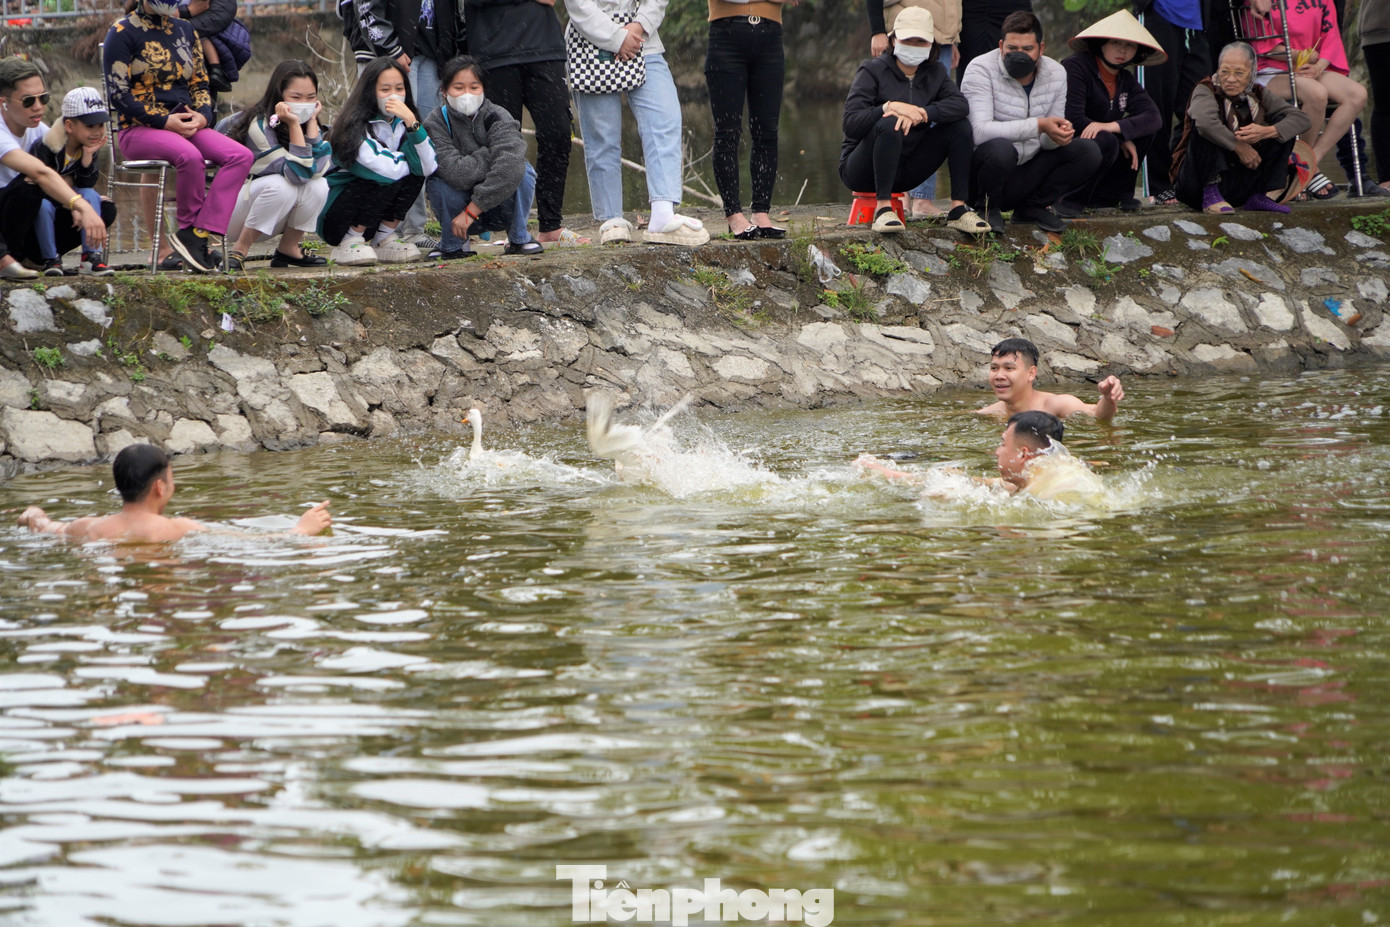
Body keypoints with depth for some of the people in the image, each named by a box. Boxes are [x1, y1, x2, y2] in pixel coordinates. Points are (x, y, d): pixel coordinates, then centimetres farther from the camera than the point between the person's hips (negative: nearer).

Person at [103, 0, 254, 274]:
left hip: (186, 125, 6)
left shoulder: (185, 30, 17)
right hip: (139, 128, -6)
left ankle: (197, 233, -27)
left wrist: (202, 116, -3)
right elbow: (119, 93, -10)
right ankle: (191, 227, -16)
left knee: (241, 156, -20)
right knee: (190, 156, -37)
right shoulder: (123, 33, -3)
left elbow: (200, 83, 19)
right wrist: (164, 121, -17)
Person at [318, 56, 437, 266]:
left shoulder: (402, 124, 2)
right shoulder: (356, 126, -18)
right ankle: (349, 243, -17)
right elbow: (384, 169, -30)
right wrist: (408, 162, -10)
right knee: (388, 180, -28)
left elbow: (427, 167, -15)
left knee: (415, 174, -14)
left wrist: (412, 122, -23)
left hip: (375, 219, 6)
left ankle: (384, 238, -4)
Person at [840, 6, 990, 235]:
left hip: (905, 172, 5)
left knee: (960, 126, -9)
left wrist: (921, 113, -30)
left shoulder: (933, 74, 8)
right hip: (861, 170, -5)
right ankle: (883, 208, -32)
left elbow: (960, 105, -14)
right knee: (889, 124, -34)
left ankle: (959, 208, -15)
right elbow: (851, 124, -20)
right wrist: (889, 107, -34)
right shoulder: (873, 71, -8)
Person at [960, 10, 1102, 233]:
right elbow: (980, 131, -30)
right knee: (1001, 147, -38)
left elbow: (1047, 140, 5)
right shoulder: (980, 70, -16)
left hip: (1026, 177, 5)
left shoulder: (1056, 74, 2)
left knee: (1088, 151, -11)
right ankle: (988, 207, -8)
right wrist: (1039, 125, -35)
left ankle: (1034, 206, 7)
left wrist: (1059, 135, -21)